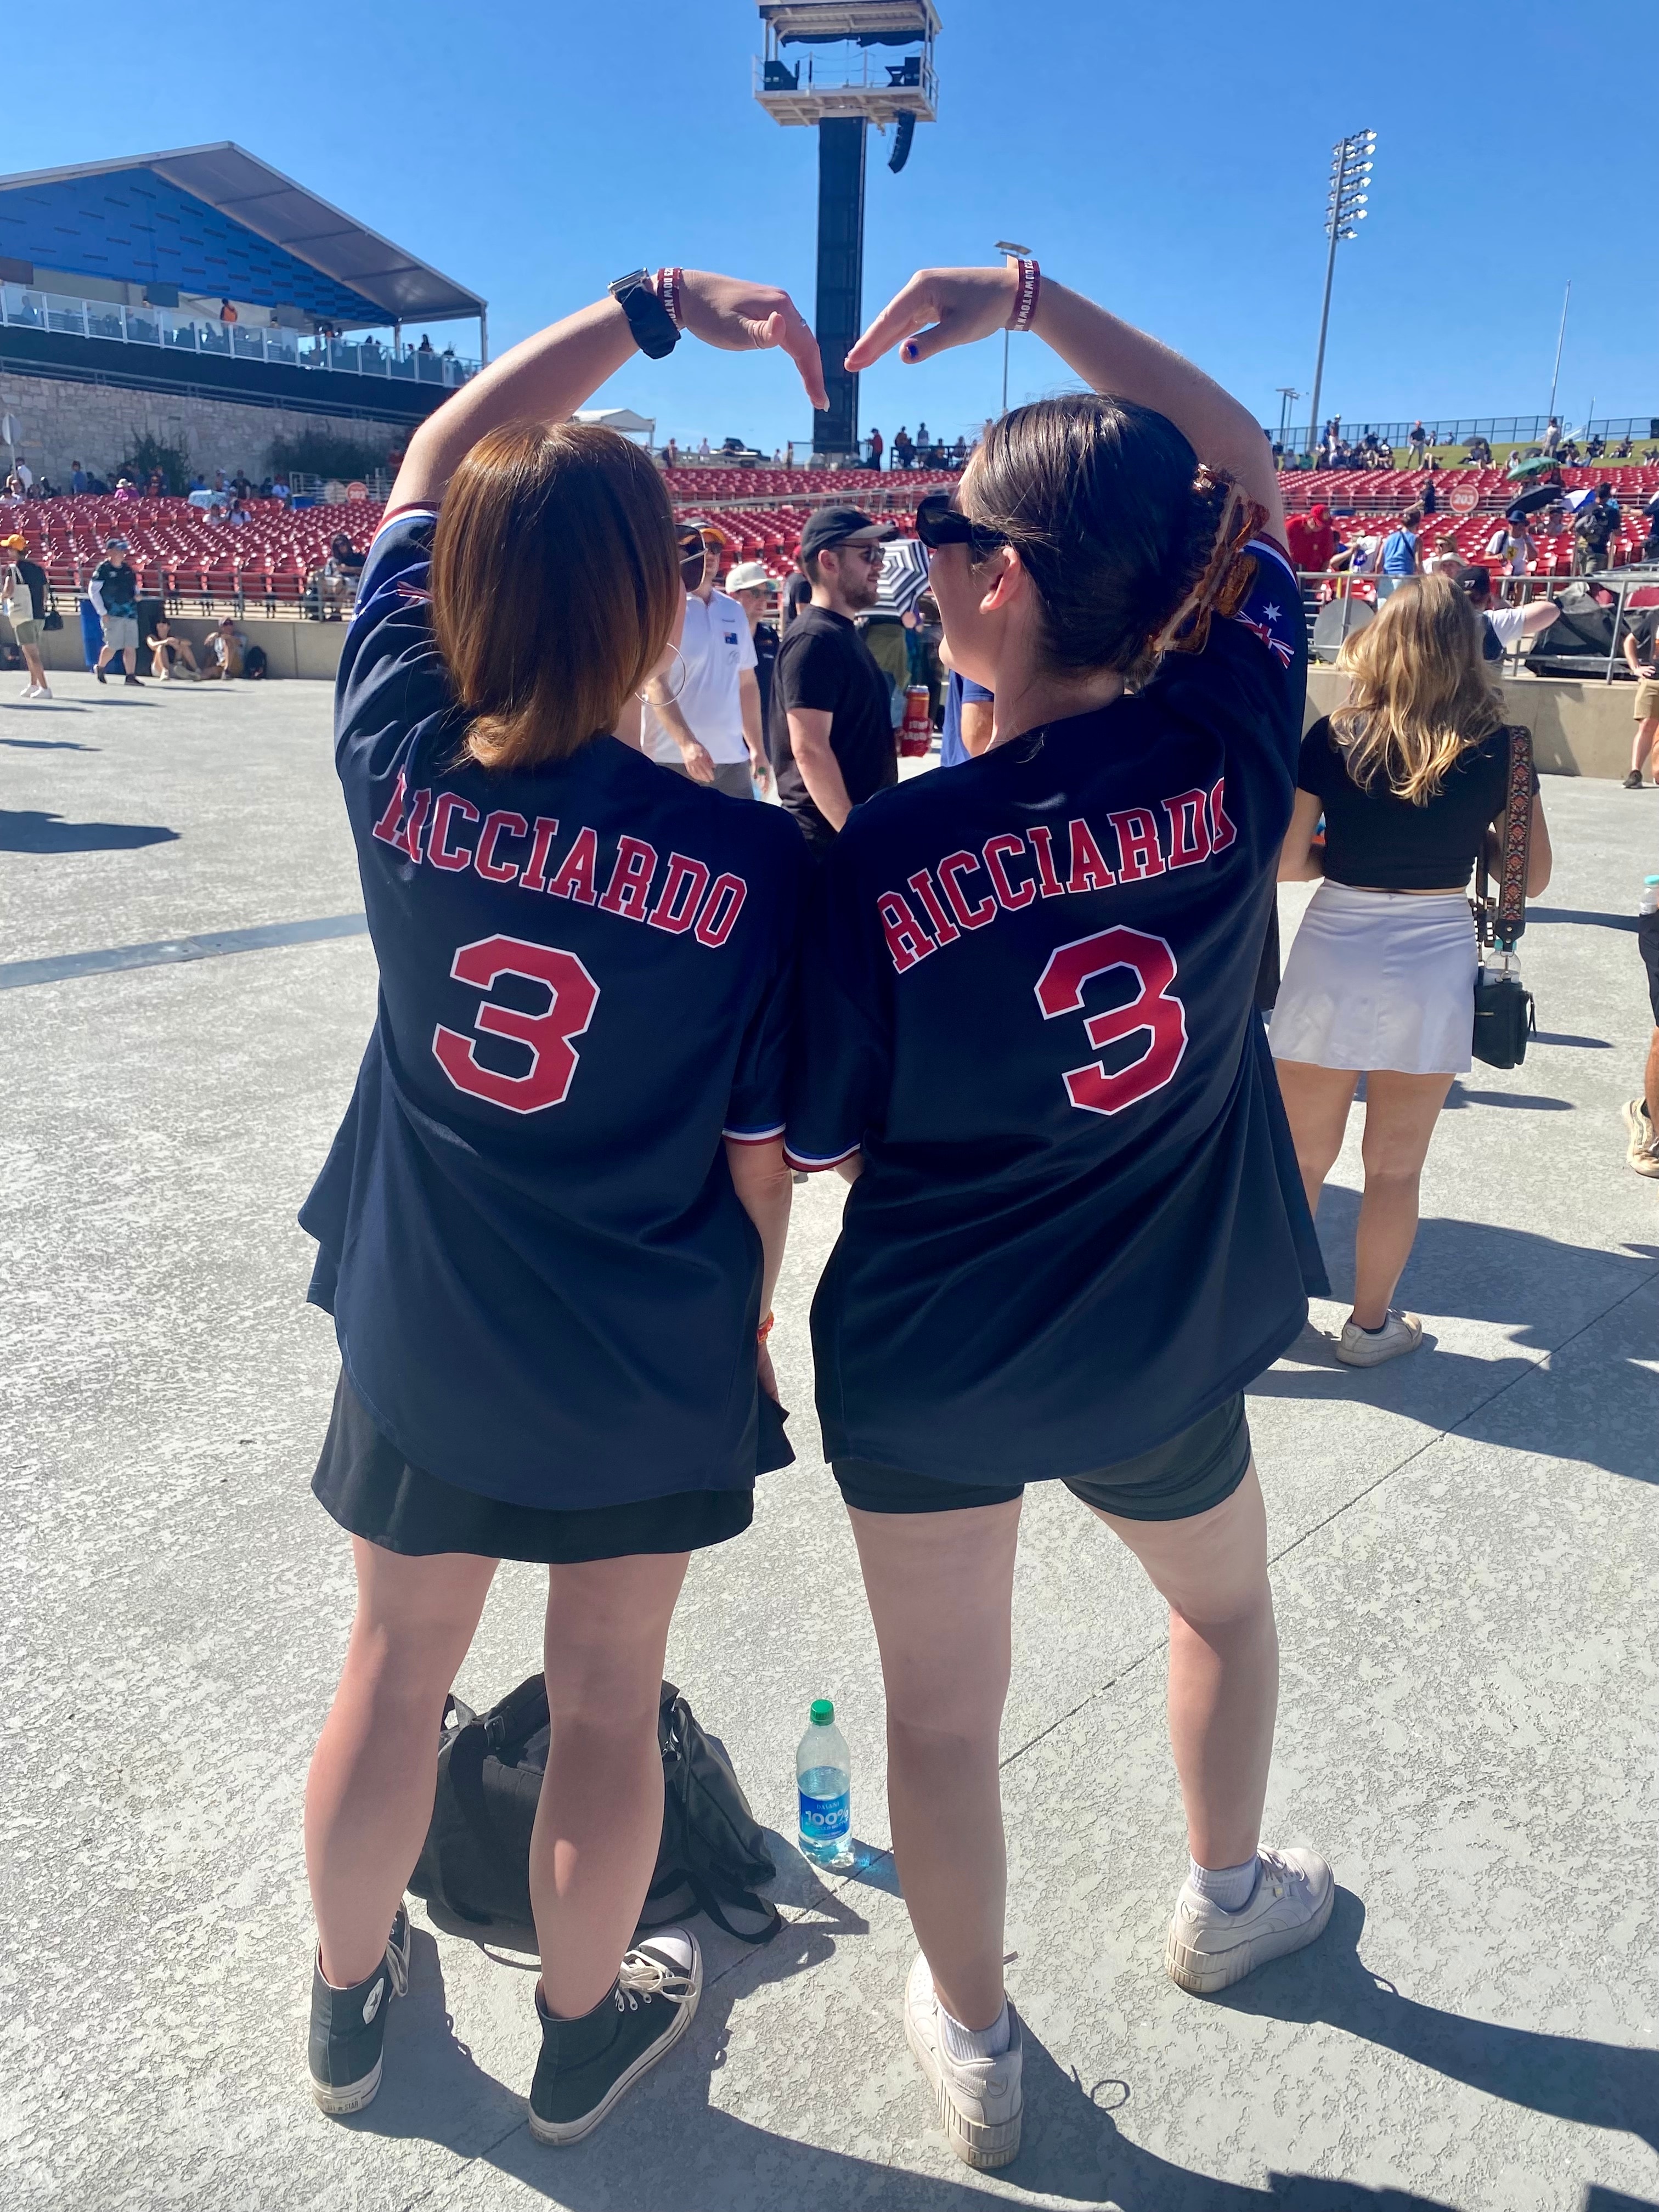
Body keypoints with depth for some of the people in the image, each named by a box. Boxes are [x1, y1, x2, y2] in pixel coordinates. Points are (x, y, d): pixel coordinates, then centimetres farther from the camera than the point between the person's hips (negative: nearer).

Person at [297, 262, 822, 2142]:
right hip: (650, 1371, -2)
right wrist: (748, 1313, 6)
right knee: (607, 1705, 18)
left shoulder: (395, 753, -14)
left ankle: (348, 2001, 48)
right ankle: (585, 2027, 44)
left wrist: (654, 308, 4)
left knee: (394, 1672, 23)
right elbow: (760, 1152, -12)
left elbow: (432, 460, 1)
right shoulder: (755, 865, -21)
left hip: (418, 1340, 3)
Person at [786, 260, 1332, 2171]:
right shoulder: (1227, 747, -14)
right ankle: (1226, 1897, 58)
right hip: (1161, 1353, 3)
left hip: (923, 1365, -2)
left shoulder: (883, 853, -23)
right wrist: (1031, 299, 0)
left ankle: (973, 2045, 44)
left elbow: (816, 1137, -13)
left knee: (942, 1710, 20)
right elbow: (1246, 471, 2)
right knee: (1226, 1599, 33)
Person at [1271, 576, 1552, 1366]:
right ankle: (1370, 1324, 27)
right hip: (1437, 968, 1)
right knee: (1396, 1168, 14)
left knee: (1302, 1157, 14)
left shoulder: (1335, 739, -8)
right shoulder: (1497, 751, -5)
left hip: (1333, 965, 0)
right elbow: (1533, 878, 2)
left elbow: (1284, 862, -10)